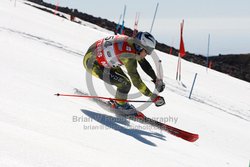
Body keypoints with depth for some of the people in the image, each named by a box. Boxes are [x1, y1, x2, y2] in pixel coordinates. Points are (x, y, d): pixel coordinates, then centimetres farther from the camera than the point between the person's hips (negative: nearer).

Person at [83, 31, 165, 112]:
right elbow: (136, 80, -30)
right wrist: (152, 96, -27)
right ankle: (120, 104, 10)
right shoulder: (128, 55, -31)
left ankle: (119, 103, 26)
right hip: (92, 62, -9)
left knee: (124, 80, 11)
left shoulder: (132, 42, -7)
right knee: (125, 84, -14)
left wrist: (156, 79, 11)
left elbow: (144, 63, 9)